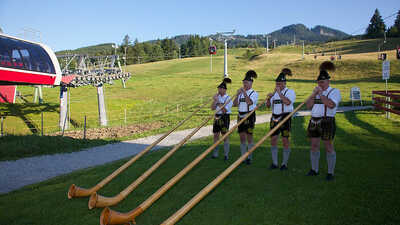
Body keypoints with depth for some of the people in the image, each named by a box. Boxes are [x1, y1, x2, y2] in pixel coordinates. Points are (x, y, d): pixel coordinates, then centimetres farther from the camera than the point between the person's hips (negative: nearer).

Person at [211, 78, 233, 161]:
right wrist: (215, 100, -6)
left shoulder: (228, 98, -9)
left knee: (225, 136, -1)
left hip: (225, 118, -6)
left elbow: (224, 110, -18)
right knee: (216, 135, 9)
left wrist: (218, 101, -18)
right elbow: (212, 108, 5)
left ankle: (226, 155, 7)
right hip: (217, 117, 6)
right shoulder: (218, 97, 9)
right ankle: (215, 154, 20)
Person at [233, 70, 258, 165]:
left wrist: (244, 92, -20)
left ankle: (249, 158, 6)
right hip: (241, 116, 5)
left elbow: (249, 102, -23)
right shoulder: (240, 93, 11)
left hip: (250, 116, -5)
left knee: (249, 137, -2)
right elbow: (235, 104, 3)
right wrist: (237, 94, -7)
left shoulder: (254, 93, -4)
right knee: (242, 137, 8)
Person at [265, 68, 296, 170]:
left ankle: (284, 163, 7)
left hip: (285, 118, -5)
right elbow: (268, 105, 12)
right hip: (274, 118, 5)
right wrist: (269, 98, -7)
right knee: (273, 140, 3)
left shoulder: (290, 92, -3)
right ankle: (274, 163, 12)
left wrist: (279, 93, -20)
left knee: (285, 140, -2)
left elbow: (288, 102, -22)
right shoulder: (274, 93, 14)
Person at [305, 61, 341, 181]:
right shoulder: (316, 92, 16)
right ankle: (314, 169, 22)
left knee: (329, 147, -1)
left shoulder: (334, 91, -3)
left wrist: (321, 94, -16)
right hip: (314, 121, 6)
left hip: (327, 122, -6)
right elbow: (308, 105, 6)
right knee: (314, 145, 10)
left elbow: (331, 104, -23)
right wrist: (314, 94, -6)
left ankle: (331, 172, 8)